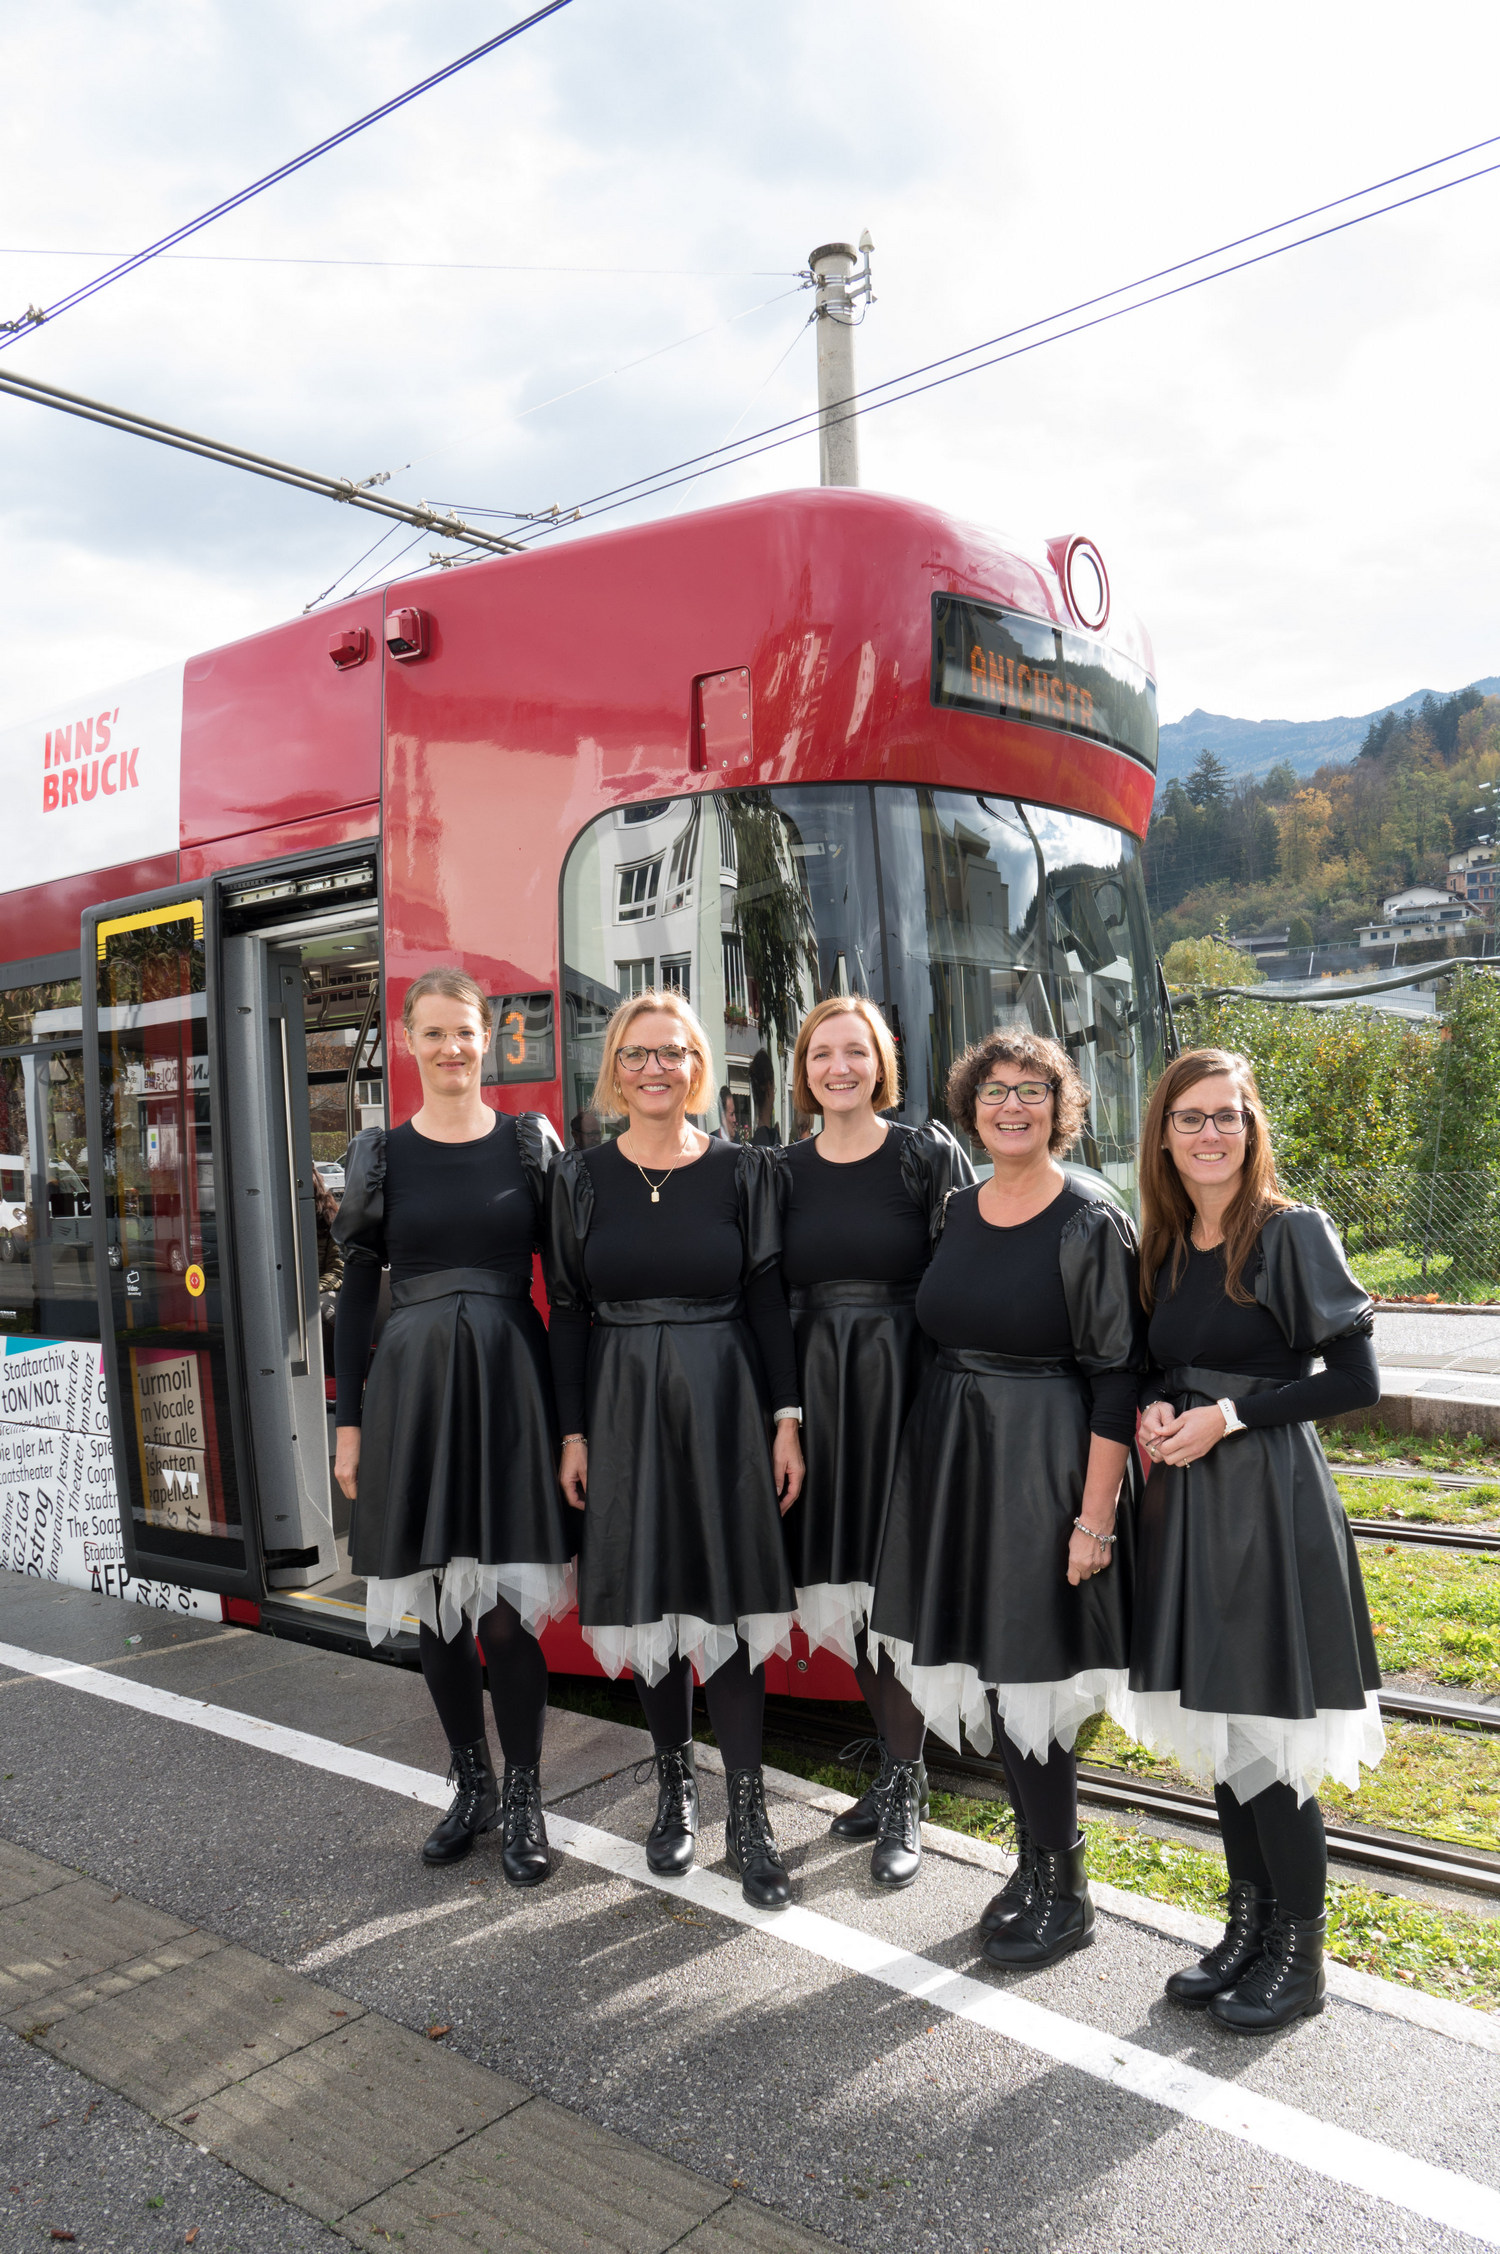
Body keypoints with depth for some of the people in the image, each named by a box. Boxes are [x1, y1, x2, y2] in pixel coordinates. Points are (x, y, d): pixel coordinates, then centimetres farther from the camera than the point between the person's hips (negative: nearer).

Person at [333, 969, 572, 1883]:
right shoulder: (383, 1155, 6)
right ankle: (473, 1785, 29)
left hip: (511, 1380, -2)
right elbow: (358, 1292, 8)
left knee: (507, 1607, -2)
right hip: (412, 1385, 2)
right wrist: (349, 1418, 5)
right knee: (436, 1601, 9)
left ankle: (525, 1799, 17)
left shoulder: (530, 1142, 3)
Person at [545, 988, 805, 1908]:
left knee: (728, 1597, 0)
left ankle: (748, 1815, 12)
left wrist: (788, 1421, -5)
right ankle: (676, 1787, 28)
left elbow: (769, 1301, 0)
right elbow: (569, 1311, 4)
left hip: (724, 1405, -1)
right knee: (647, 1595, 10)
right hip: (623, 1410, 2)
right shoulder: (580, 1177, 3)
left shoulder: (743, 1170, 0)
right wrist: (574, 1433, 1)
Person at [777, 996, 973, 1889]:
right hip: (816, 1388, 4)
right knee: (848, 1587, 11)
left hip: (905, 1386, -4)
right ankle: (898, 1767, 29)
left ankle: (905, 1795, 13)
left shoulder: (929, 1155, -3)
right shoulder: (786, 1171, 9)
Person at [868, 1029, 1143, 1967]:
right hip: (953, 1458, 6)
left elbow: (1117, 1377, -13)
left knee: (1027, 1677, 0)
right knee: (989, 1673, 13)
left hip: (1046, 1466, -6)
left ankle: (1063, 1891, 20)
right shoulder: (959, 1209, 8)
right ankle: (1040, 1858, 33)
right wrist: (931, 1458, 11)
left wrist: (1095, 1515, -17)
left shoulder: (1091, 1220, -10)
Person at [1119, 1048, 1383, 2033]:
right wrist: (1153, 1410, -4)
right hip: (1187, 1502, 6)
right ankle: (1248, 1928, 31)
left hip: (1272, 1501, -6)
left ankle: (1299, 1958, 18)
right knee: (1219, 1726, 15)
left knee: (1267, 1738, 0)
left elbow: (1357, 1378, -12)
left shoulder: (1292, 1233, -10)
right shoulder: (1163, 1248, 8)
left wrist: (1227, 1417, -16)